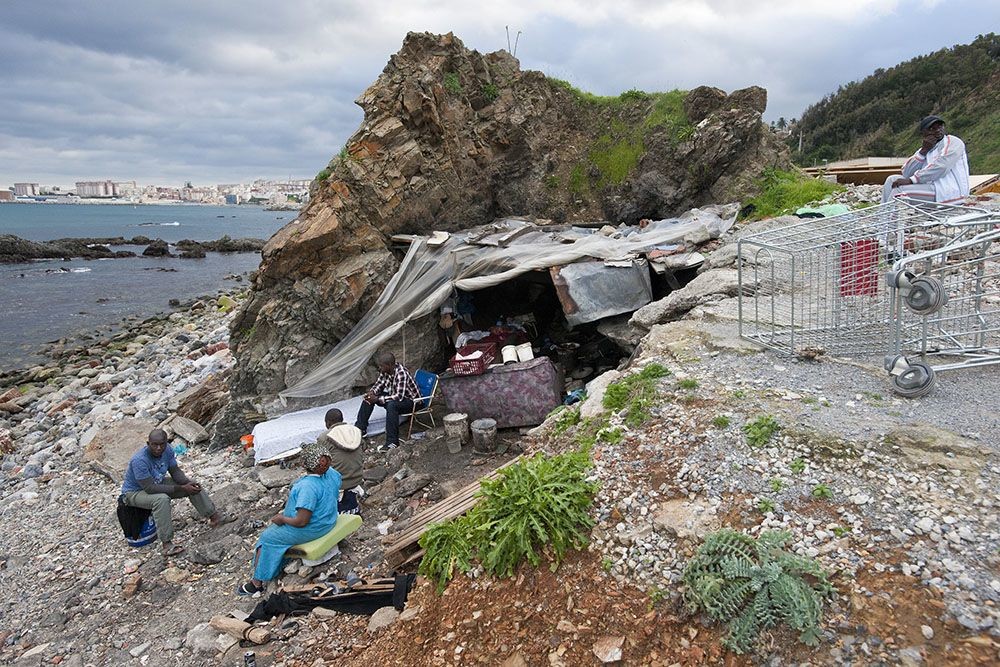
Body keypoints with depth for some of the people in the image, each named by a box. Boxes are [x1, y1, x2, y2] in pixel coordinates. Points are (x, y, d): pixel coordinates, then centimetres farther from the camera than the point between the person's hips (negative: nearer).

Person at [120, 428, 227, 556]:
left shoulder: (167, 450, -13)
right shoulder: (139, 460, -34)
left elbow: (175, 472, -3)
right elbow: (150, 488, -35)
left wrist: (188, 482, -24)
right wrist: (181, 488, -35)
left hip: (157, 483, 7)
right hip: (134, 492, -7)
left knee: (194, 486, -5)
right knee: (162, 499, -37)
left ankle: (214, 517, 3)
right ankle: (167, 544, -34)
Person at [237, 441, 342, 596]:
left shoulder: (308, 487, -35)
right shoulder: (332, 473, -10)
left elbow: (302, 521, -30)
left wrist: (282, 518, -11)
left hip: (310, 530, -8)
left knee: (266, 537, 13)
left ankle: (257, 583, 26)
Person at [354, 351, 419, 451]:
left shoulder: (401, 373, -32)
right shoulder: (385, 371, -7)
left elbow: (399, 397, -36)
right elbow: (379, 383, 10)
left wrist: (378, 399, -34)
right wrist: (372, 392, -12)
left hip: (410, 401, -9)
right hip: (394, 397, 9)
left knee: (391, 405, -39)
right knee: (369, 398, 0)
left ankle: (392, 442, -35)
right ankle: (360, 428, 8)